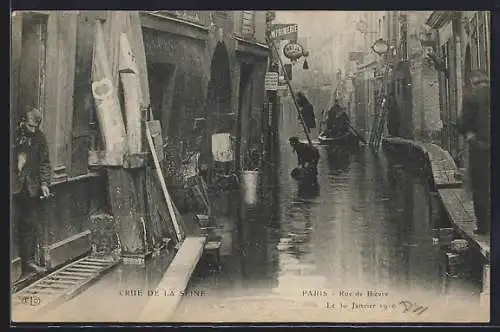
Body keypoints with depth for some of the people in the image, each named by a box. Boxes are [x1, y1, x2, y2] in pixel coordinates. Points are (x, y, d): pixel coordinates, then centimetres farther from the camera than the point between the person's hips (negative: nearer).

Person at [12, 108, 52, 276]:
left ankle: (28, 261, 15)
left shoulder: (39, 138, 5)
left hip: (31, 188, 4)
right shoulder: (13, 134, -6)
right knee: (14, 225, -4)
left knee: (31, 225, 6)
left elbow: (44, 162, 8)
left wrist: (44, 183, -2)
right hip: (13, 187, -4)